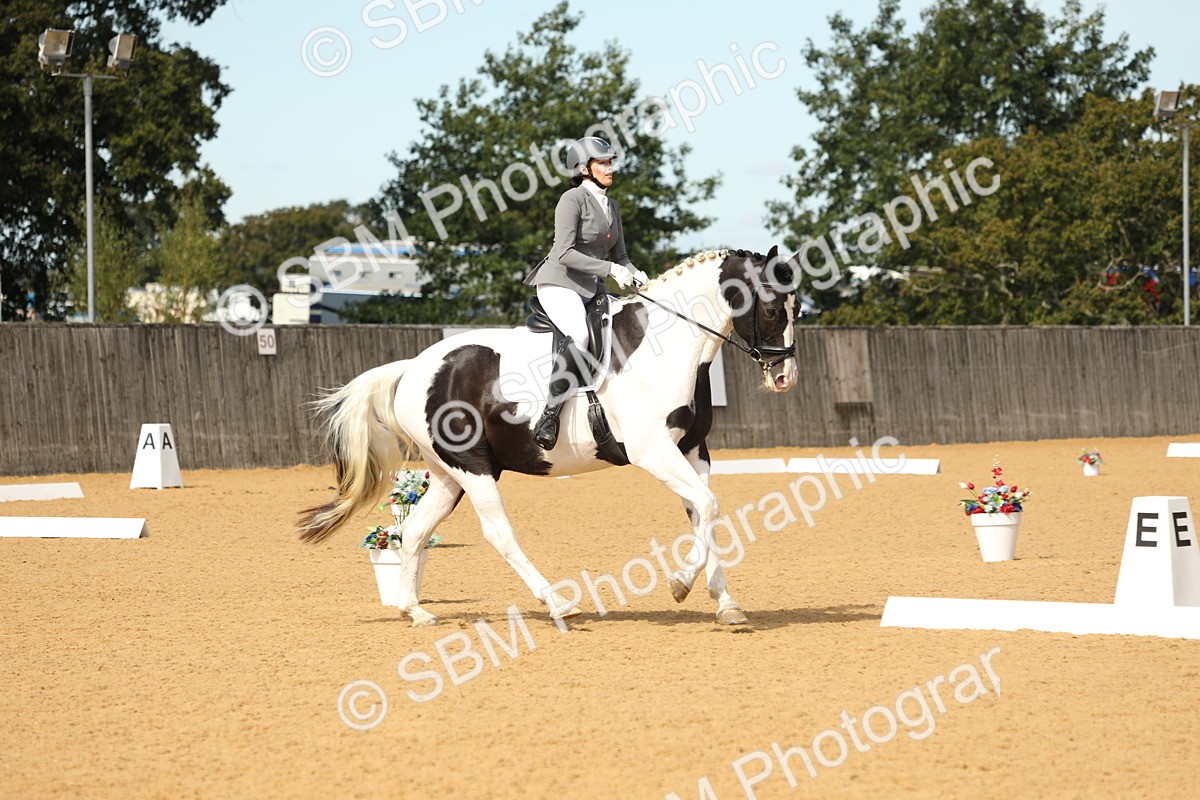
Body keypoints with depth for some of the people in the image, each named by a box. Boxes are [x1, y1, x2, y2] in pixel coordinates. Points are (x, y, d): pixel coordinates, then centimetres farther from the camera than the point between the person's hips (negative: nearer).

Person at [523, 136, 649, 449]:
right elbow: (564, 253, -20)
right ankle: (550, 414, -35)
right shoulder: (573, 199, -9)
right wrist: (610, 269, -24)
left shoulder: (611, 206, 17)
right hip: (560, 283, -9)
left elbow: (619, 255, 20)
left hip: (592, 290, 9)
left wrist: (635, 274, -2)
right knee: (578, 335, -34)